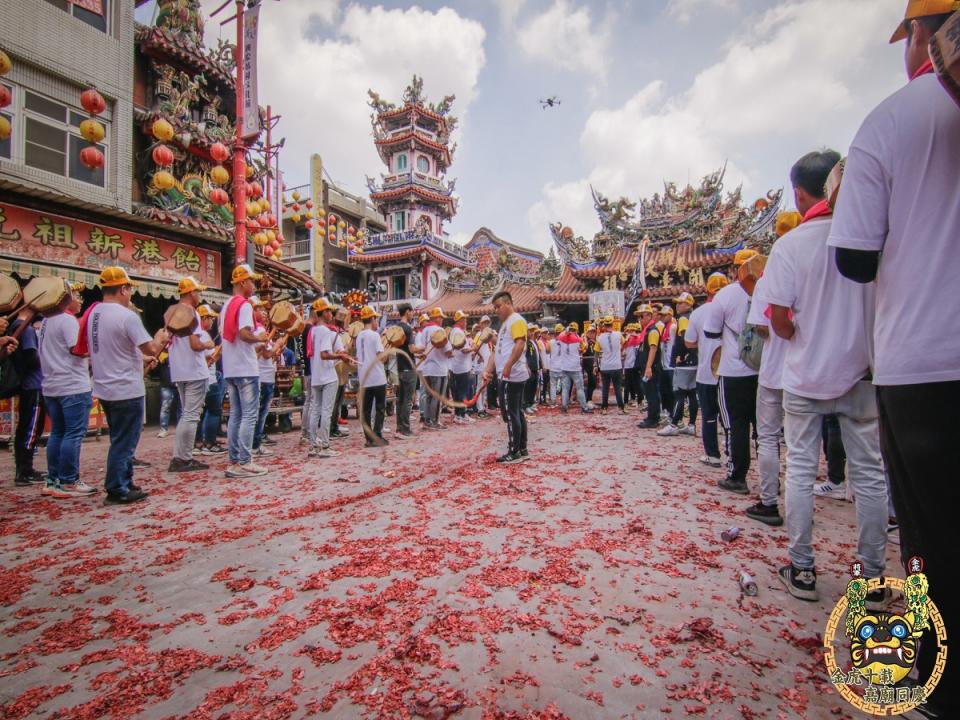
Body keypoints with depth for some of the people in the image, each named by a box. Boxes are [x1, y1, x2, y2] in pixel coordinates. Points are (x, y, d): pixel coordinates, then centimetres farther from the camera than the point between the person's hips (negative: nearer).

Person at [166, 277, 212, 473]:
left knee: (186, 414, 16)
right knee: (191, 415, -3)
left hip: (179, 372, 9)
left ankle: (181, 457, 18)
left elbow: (168, 341, 18)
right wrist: (208, 345, -2)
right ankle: (183, 459, 1)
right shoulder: (192, 313, -13)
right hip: (194, 371, -9)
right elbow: (195, 344, -22)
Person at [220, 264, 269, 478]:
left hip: (230, 370, 9)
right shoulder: (245, 304, -11)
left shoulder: (226, 306, 17)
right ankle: (244, 463, -3)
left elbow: (224, 335, 20)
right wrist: (260, 337, -6)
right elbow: (244, 334, -24)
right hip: (246, 369, -9)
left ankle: (234, 461, 15)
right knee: (249, 416, -5)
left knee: (235, 415, 11)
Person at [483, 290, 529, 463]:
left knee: (510, 414, -6)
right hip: (509, 377, 10)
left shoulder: (516, 320, -8)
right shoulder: (505, 324, 22)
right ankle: (522, 450, 19)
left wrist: (508, 366, -30)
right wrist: (488, 370, 11)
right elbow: (497, 350, 20)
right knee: (516, 413, 12)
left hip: (511, 376, -10)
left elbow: (520, 344, -23)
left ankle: (514, 452, 1)